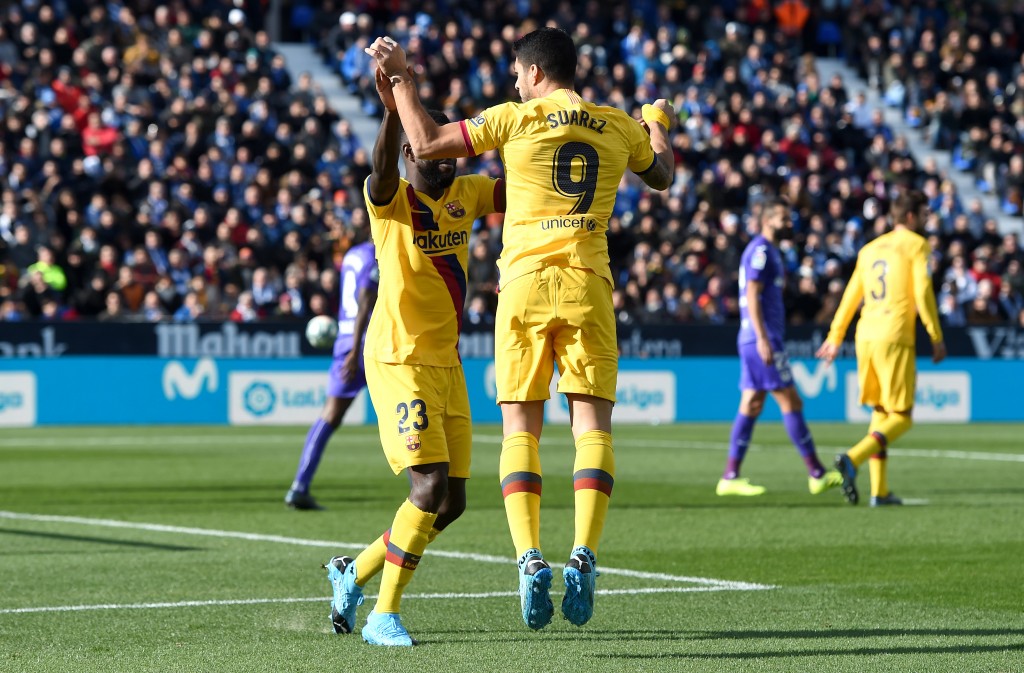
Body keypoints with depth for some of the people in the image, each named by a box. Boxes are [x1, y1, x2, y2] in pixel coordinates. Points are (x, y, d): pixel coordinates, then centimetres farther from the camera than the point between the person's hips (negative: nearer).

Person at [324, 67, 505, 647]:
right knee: (431, 486, -17)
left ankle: (356, 572, 29)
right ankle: (384, 615, -7)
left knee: (453, 501, 9)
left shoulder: (466, 194, 8)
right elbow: (381, 175, -33)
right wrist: (393, 111, -51)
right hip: (400, 362, -7)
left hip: (448, 365, 7)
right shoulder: (393, 200, -11)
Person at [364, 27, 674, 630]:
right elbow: (663, 176, 30)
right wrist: (659, 124, 50)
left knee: (520, 428, 2)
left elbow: (426, 144, 0)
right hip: (589, 286, 2)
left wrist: (401, 78, 11)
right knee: (593, 425, 2)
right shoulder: (621, 127, 10)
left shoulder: (516, 119, 0)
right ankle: (584, 556, -14)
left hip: (526, 284, -2)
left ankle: (531, 560, -12)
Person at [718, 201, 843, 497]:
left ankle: (730, 477, 5)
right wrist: (763, 338, -23)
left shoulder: (766, 251, 20)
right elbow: (753, 296, -18)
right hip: (763, 338, -10)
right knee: (791, 403, -7)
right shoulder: (760, 250, -10)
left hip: (755, 340, 10)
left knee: (751, 406, 7)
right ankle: (817, 474, -5)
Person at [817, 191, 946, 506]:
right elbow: (923, 294, -8)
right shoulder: (916, 245, 0)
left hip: (865, 338, 7)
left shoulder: (870, 249, 18)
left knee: (880, 413, 14)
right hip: (895, 338, -7)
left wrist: (835, 337, 23)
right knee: (901, 417, -3)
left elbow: (851, 294, 19)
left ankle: (879, 491, 10)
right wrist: (937, 338, -4)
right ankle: (853, 459, -26)